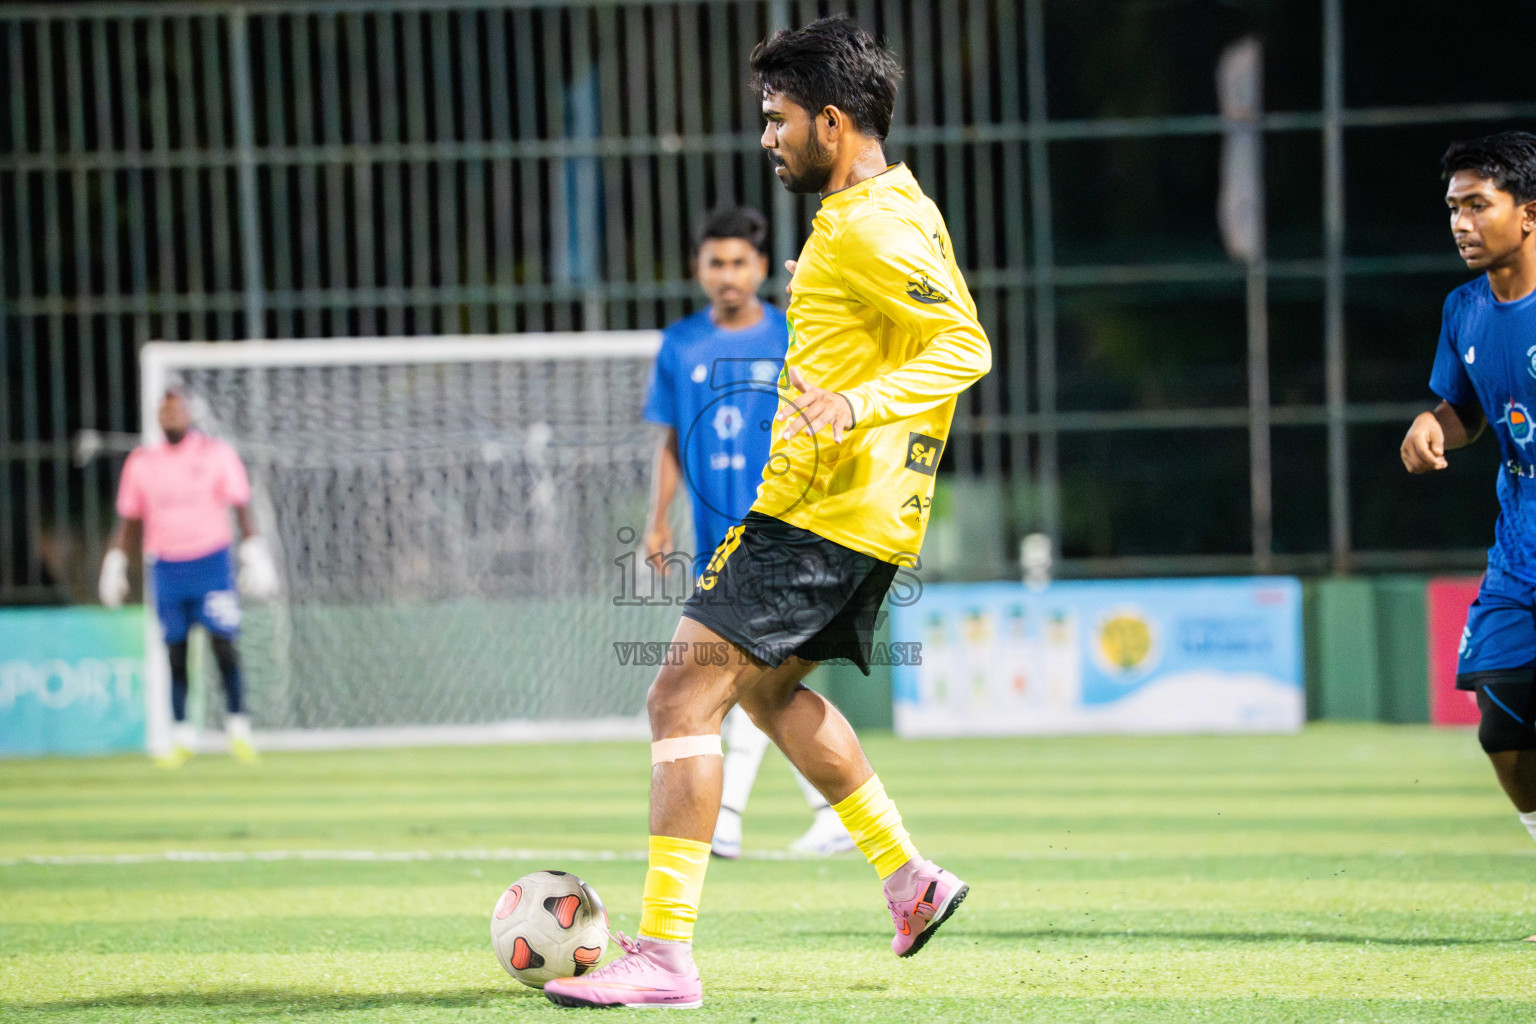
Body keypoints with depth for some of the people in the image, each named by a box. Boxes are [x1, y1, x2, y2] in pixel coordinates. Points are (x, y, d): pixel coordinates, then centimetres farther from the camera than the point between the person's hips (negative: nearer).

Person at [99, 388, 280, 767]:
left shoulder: (216, 454, 0)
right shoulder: (141, 463, 7)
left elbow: (241, 508, 1)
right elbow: (129, 520, 14)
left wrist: (253, 553, -7)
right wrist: (114, 565, 9)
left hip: (212, 564, -2)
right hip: (166, 570, 2)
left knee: (224, 644, -10)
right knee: (175, 653, 1)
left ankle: (238, 730, -3)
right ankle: (181, 738, 6)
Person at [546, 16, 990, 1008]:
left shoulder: (867, 229, -17)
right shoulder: (905, 209, 14)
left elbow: (964, 346, -25)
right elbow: (945, 336, 26)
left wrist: (859, 406, -35)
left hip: (819, 515, -11)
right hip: (869, 516, 11)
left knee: (684, 698, -13)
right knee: (768, 688, 28)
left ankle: (664, 953, -17)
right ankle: (911, 879, 29)